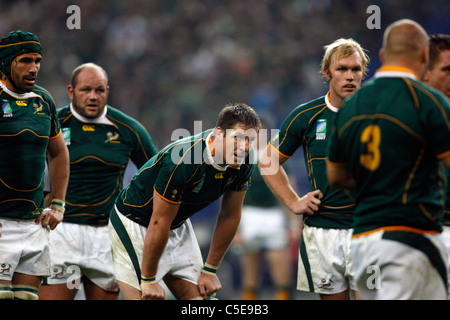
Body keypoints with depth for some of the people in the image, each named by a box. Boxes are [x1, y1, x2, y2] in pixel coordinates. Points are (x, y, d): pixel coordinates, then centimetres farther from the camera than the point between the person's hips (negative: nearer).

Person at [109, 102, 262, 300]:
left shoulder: (243, 163, -14)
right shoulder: (183, 160, -35)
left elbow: (230, 216, -1)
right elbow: (159, 222, -28)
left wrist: (210, 271, 2)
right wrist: (149, 280, -21)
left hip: (179, 225, 7)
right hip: (134, 223, -7)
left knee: (197, 297, 1)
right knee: (146, 297, -15)